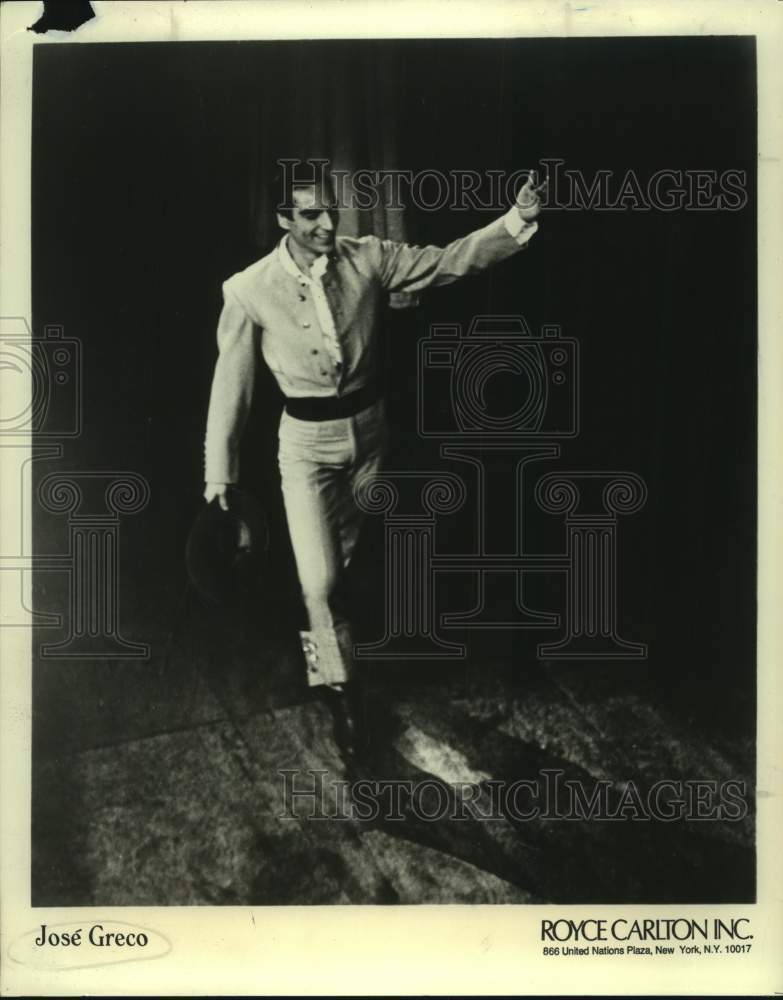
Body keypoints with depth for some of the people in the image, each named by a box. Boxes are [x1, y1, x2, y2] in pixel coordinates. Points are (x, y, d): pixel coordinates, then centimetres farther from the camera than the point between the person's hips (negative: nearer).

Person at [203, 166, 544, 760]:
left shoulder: (367, 259, -9)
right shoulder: (249, 291, -15)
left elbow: (449, 261, -13)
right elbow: (232, 381, -7)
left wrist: (516, 220, -28)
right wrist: (219, 470, -2)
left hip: (370, 427, 3)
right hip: (308, 440, -3)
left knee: (347, 555, 22)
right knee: (321, 579, -8)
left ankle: (322, 643, 52)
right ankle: (340, 691, 16)